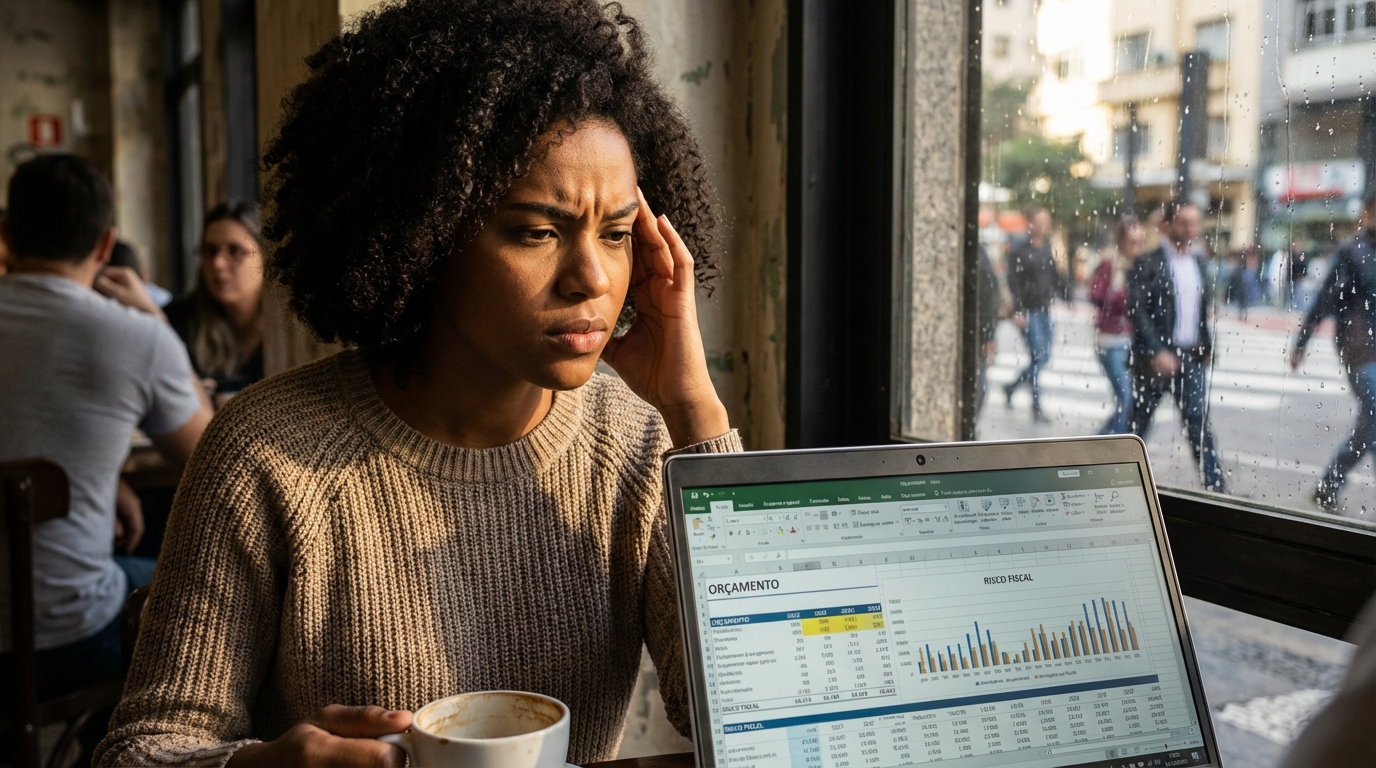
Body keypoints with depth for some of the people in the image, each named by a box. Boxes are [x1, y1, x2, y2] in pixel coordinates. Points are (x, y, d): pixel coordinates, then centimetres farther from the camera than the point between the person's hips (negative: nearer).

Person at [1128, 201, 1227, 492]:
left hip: (1192, 357, 5)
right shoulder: (1147, 263, -8)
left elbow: (1204, 305, 17)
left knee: (1200, 422, -1)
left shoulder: (1199, 261, 11)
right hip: (1157, 356, -4)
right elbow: (1137, 310, -15)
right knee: (1140, 420, 8)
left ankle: (1215, 487, -4)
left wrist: (1206, 346, 8)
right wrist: (1157, 351, -22)